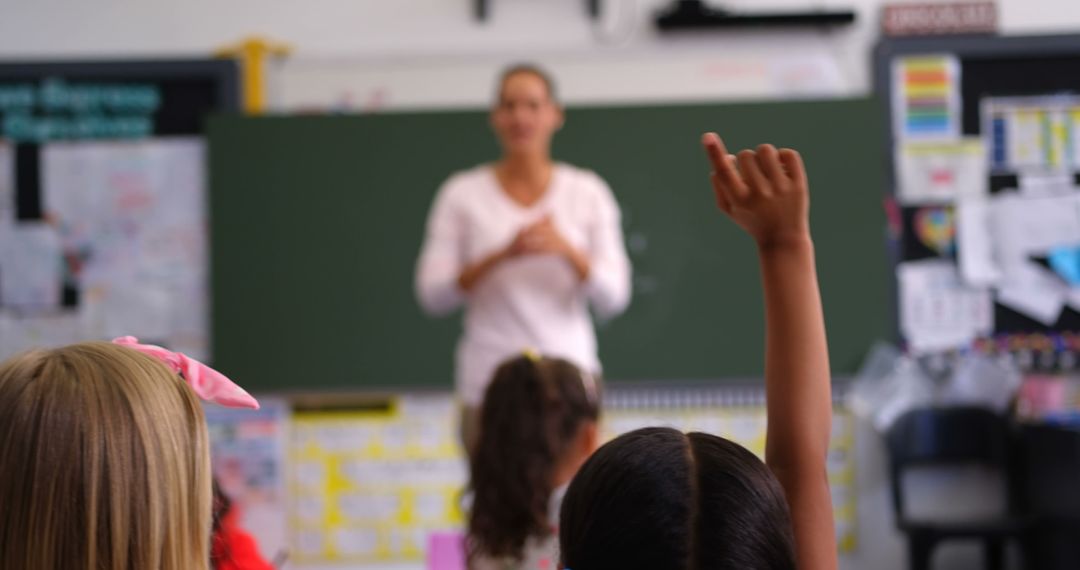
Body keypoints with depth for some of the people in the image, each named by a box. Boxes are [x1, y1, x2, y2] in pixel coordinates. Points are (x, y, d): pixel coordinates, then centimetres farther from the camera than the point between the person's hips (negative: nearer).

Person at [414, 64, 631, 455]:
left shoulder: (588, 192, 5)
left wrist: (567, 250, -17)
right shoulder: (462, 194, 4)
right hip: (489, 385, 0)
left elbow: (614, 298, 1)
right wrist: (500, 256, -16)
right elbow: (431, 296, -2)